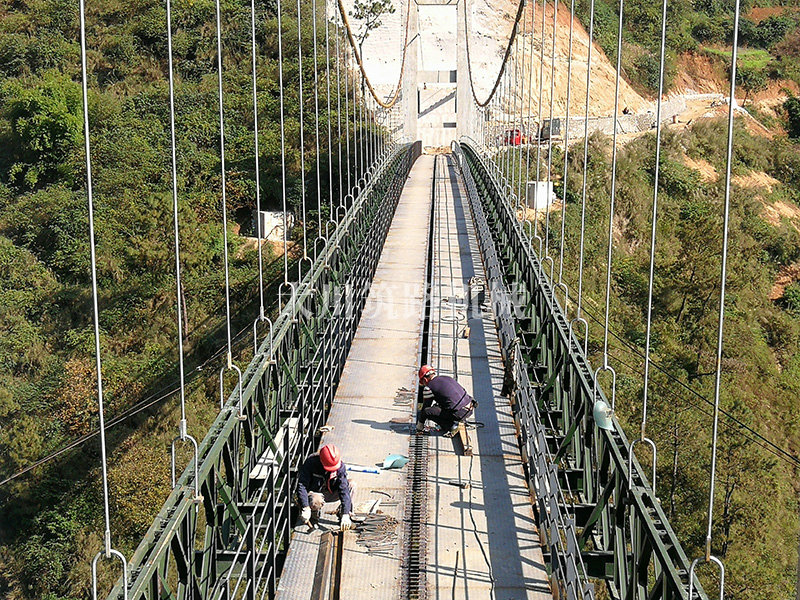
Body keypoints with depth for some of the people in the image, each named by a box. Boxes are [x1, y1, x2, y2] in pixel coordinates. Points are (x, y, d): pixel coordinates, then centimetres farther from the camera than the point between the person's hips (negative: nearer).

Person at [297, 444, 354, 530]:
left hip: (330, 493, 3)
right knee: (317, 501, -39)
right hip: (313, 493, -3)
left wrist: (345, 514, -33)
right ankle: (313, 518, -3)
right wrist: (305, 508, -39)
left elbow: (344, 490, -24)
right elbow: (302, 485, -29)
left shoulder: (341, 466, -18)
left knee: (350, 485, -20)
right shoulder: (311, 463, -26)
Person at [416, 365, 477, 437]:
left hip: (459, 414, -8)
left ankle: (451, 426, -4)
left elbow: (425, 407, 7)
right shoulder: (446, 378, 20)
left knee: (426, 411, -4)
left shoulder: (429, 387, -3)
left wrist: (419, 426, 21)